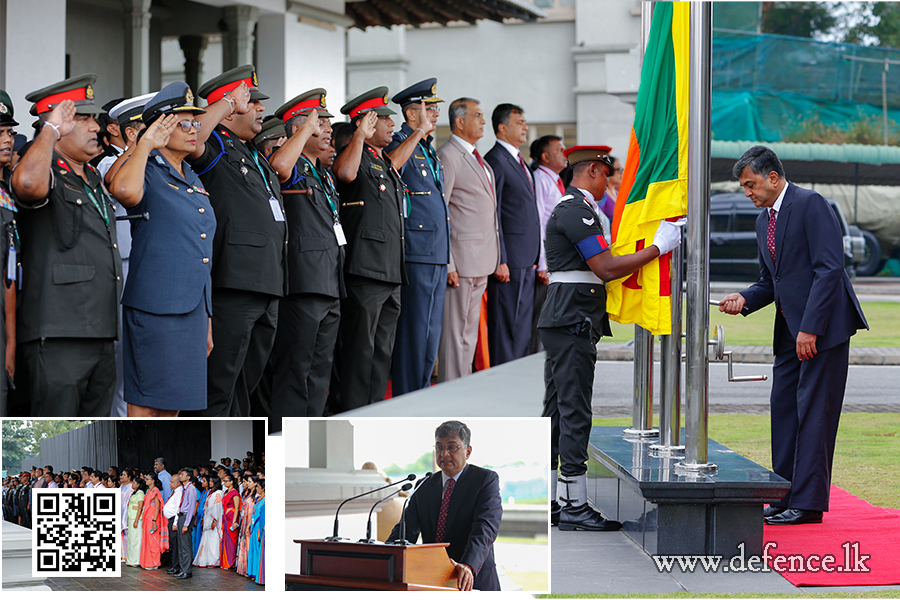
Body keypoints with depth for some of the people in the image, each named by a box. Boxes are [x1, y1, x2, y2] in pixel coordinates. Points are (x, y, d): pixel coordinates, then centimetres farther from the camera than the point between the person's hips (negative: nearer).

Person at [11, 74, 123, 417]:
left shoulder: (93, 178, 21)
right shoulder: (47, 175, -7)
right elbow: (29, 183, -32)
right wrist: (51, 129, -20)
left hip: (101, 336, 9)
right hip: (57, 337, -9)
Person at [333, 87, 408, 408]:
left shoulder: (388, 164, 22)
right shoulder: (359, 158, -7)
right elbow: (345, 173, -31)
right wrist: (360, 134, -24)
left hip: (392, 273, 9)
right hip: (365, 271, -9)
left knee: (382, 352, 11)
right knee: (360, 350, -8)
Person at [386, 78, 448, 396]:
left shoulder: (429, 149, 20)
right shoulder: (399, 143, -7)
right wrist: (418, 132, -28)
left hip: (438, 255, 9)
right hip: (415, 254, -9)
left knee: (431, 333, 12)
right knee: (412, 333, -7)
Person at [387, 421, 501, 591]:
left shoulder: (486, 480, 2)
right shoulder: (424, 488, 17)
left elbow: (485, 527, -13)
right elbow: (406, 530, 8)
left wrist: (468, 566, -30)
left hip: (474, 582, -4)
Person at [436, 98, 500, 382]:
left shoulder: (480, 161, 19)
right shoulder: (447, 156, -10)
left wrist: (495, 261, 17)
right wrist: (447, 263, -19)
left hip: (482, 262, 9)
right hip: (461, 260, -9)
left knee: (470, 330, 12)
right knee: (454, 330, -6)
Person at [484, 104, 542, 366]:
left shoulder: (519, 161, 20)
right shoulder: (495, 160, -10)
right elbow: (492, 215, -15)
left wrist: (537, 262, 19)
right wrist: (500, 261, -19)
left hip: (527, 262, 10)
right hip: (509, 261, -10)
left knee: (522, 331, 11)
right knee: (506, 330, -8)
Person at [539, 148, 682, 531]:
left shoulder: (570, 208, 20)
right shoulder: (577, 211, -14)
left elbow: (595, 267, 23)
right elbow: (605, 268, -20)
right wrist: (659, 247, -17)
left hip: (562, 322, 11)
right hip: (573, 322, -11)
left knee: (557, 411, 11)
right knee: (574, 412, -9)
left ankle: (547, 502, 14)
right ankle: (575, 506, -8)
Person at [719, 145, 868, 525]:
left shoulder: (810, 205, -12)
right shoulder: (764, 220, 16)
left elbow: (829, 269, -18)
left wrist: (810, 329, -21)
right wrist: (745, 300, 1)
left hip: (823, 326, -9)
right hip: (790, 331, 9)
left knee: (813, 413, -7)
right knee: (783, 409, 9)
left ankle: (808, 503, -4)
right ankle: (784, 499, 14)